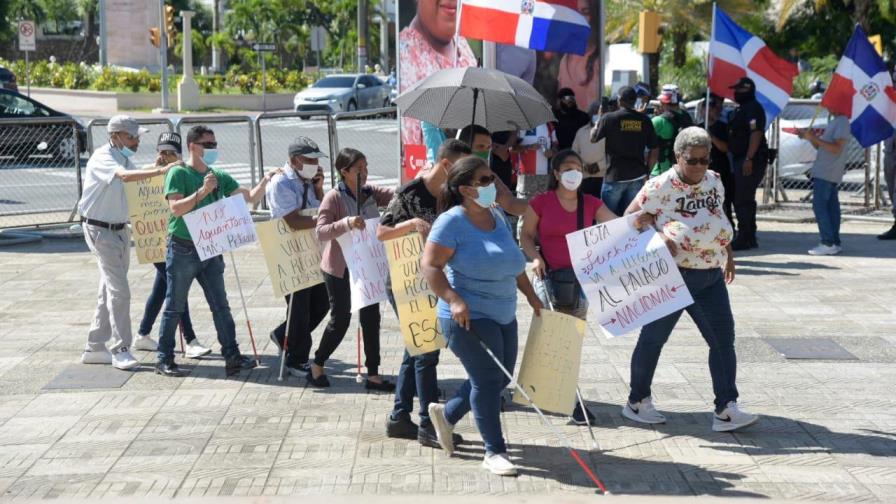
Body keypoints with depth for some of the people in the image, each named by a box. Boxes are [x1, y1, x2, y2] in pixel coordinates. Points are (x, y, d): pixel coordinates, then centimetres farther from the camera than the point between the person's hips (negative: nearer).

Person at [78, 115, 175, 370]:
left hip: (120, 228, 9)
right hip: (100, 230, -9)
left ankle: (95, 348, 20)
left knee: (110, 291, 12)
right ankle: (120, 350, -5)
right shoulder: (103, 157, -19)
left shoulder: (125, 157, 10)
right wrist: (160, 171, -44)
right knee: (119, 291, -11)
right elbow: (125, 176, -38)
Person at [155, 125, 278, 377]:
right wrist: (202, 191, -24)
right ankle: (164, 360, 11)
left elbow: (250, 197, 5)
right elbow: (176, 208, -18)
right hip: (183, 249, -5)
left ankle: (232, 357, 3)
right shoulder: (178, 173, -7)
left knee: (221, 306, 2)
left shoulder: (219, 177, 9)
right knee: (174, 307, 3)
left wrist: (265, 180, -10)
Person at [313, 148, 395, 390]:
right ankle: (316, 367, 22)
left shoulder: (371, 193, 3)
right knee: (340, 320, 2)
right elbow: (321, 232, -21)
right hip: (340, 268, -6)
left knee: (371, 317, 5)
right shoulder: (334, 197, -14)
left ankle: (373, 374, 12)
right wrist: (346, 223, -36)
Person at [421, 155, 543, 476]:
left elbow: (513, 261, 20)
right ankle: (494, 451, 8)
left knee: (500, 377, 14)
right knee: (488, 379, -5)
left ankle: (447, 414, 35)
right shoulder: (452, 221, -15)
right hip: (469, 316, -8)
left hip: (503, 314, 8)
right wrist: (453, 300, -28)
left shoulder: (497, 216, 9)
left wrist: (530, 294, 19)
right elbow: (430, 266, -18)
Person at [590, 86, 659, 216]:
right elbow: (654, 150, 3)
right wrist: (647, 170, 15)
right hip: (637, 177, 3)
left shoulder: (609, 118, -9)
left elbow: (593, 138, 5)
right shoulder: (644, 120, 0)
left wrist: (598, 121, 21)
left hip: (614, 177, -3)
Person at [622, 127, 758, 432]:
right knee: (653, 338, 6)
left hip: (711, 276, 6)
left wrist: (728, 254, 22)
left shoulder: (714, 181, 8)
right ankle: (637, 402, 22)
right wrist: (659, 237, -21)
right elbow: (631, 217, -8)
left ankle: (726, 410, -2)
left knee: (723, 338, -2)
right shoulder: (661, 186, -12)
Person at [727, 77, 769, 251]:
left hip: (749, 162, -11)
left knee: (742, 200, -11)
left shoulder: (753, 108, -14)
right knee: (745, 200, 15)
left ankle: (744, 239, -10)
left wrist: (748, 159, -28)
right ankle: (750, 238, 22)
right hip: (741, 159, 11)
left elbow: (756, 134, -24)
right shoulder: (741, 109, 20)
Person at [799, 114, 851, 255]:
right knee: (831, 206, 10)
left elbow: (836, 148, -20)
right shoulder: (833, 122, 18)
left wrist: (814, 138, -19)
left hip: (827, 174, -10)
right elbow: (820, 147, 22)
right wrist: (810, 137, 5)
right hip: (824, 173, 10)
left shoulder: (842, 122, -12)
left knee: (819, 206, -12)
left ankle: (828, 243, -13)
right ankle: (835, 243, 13)